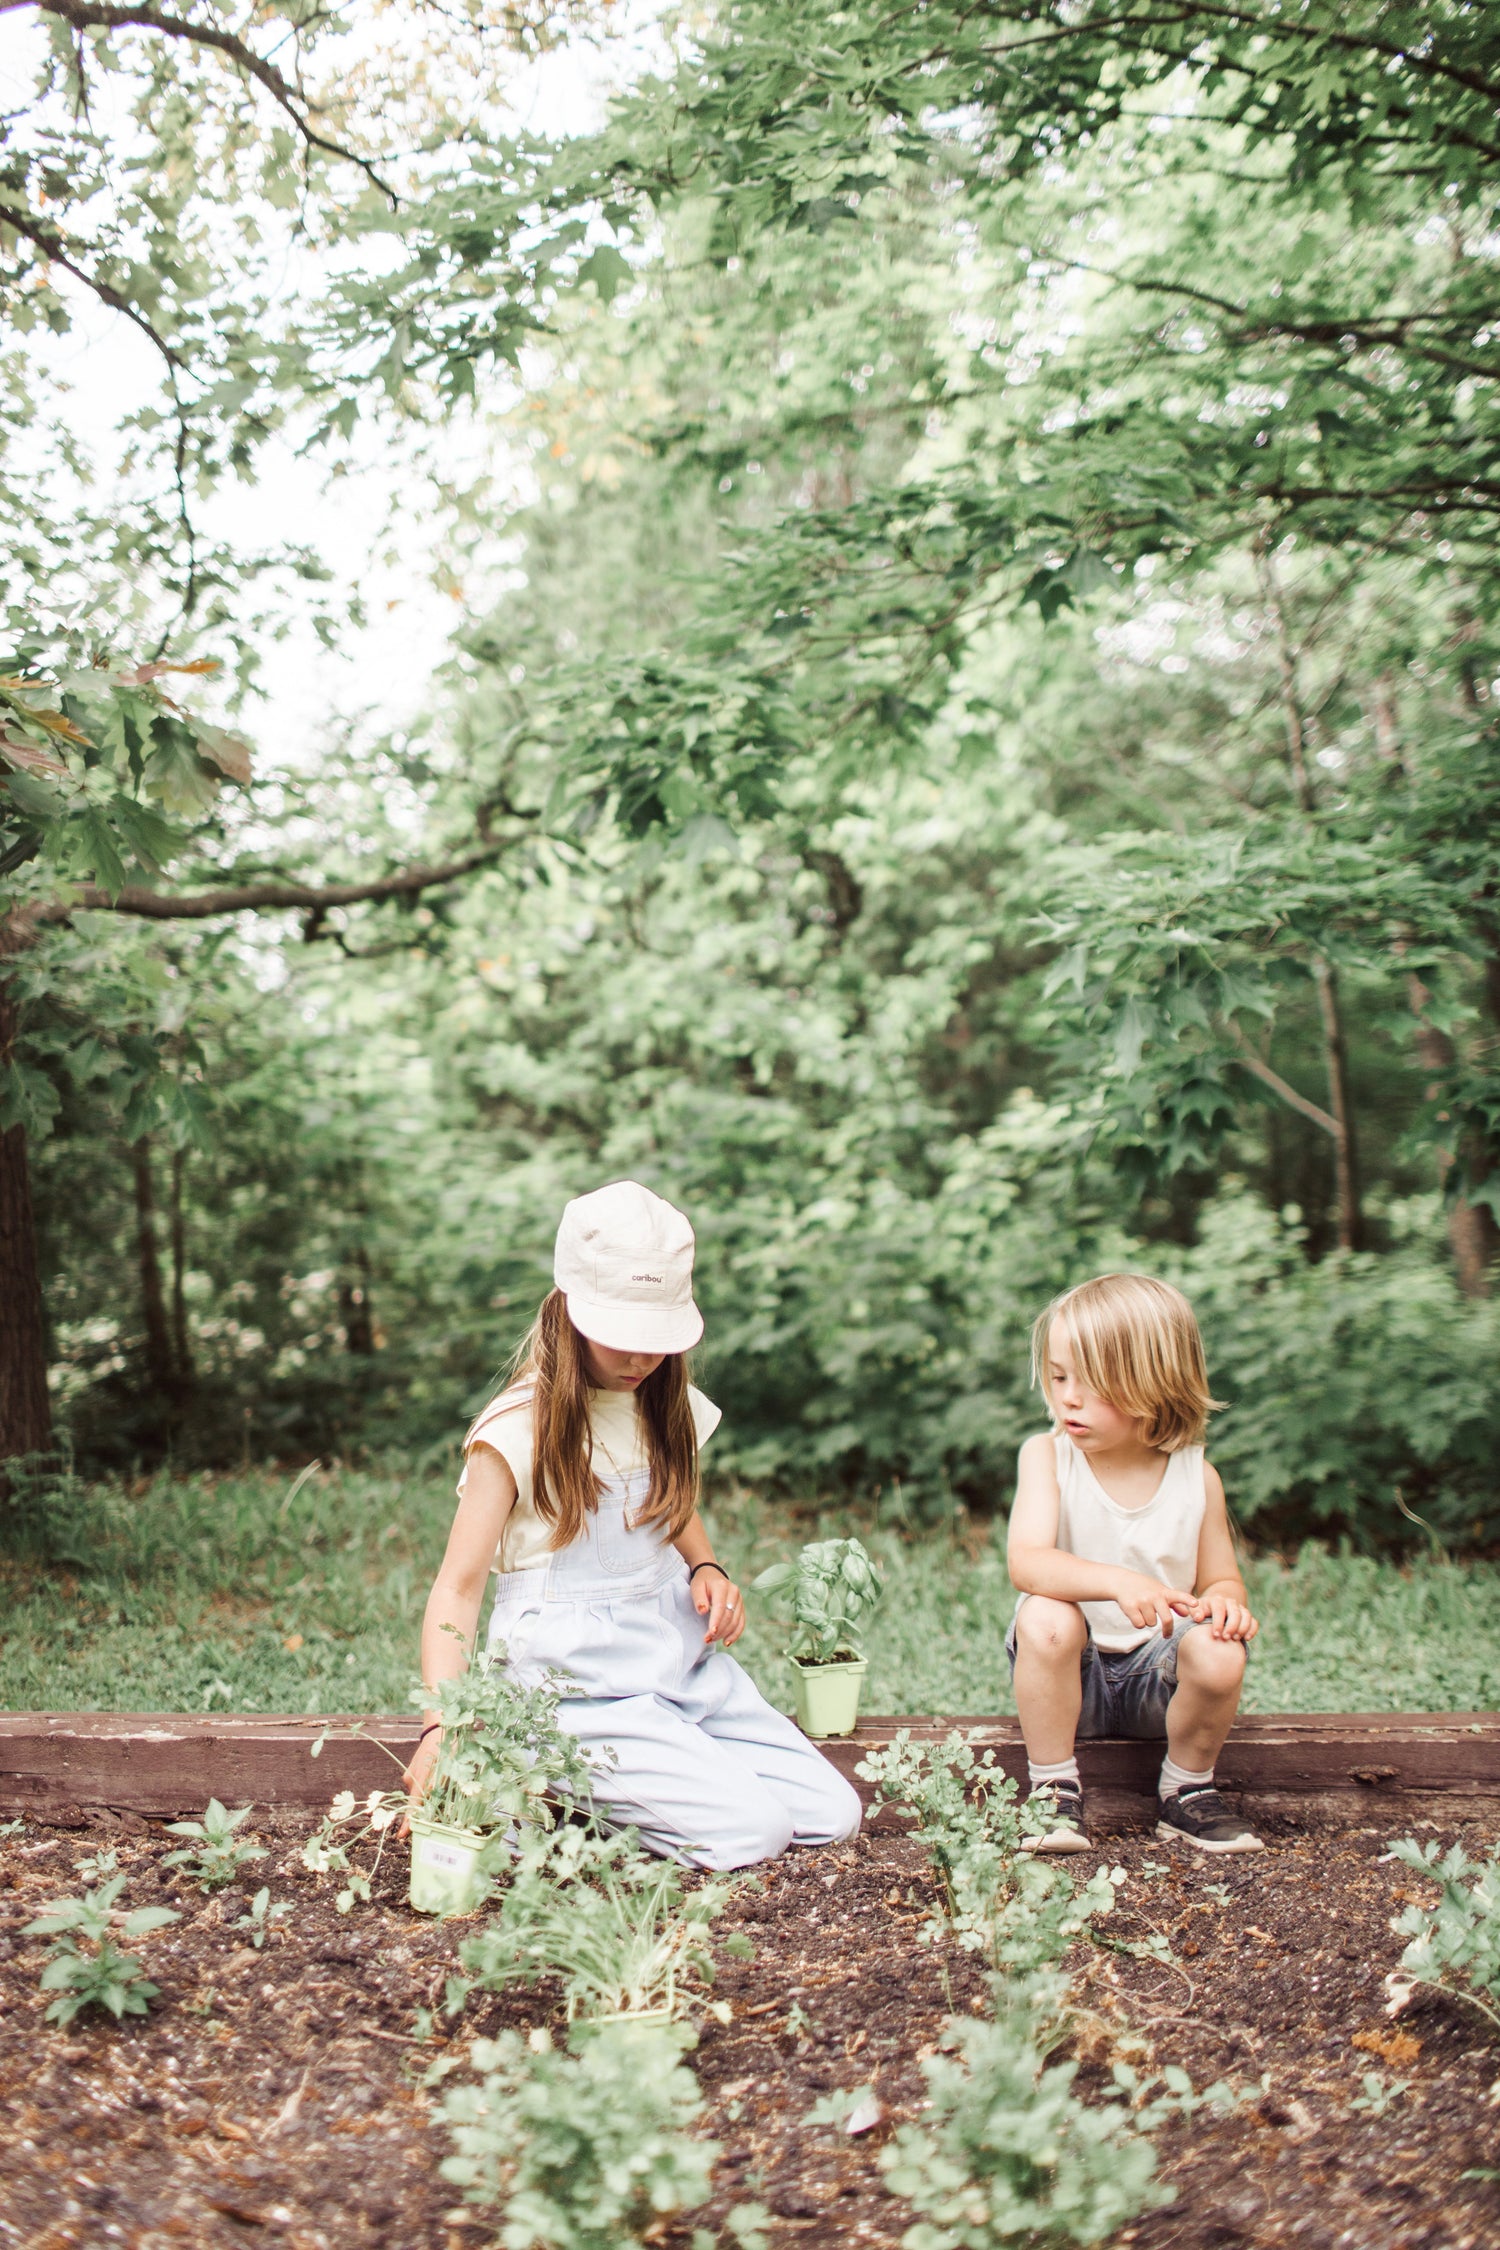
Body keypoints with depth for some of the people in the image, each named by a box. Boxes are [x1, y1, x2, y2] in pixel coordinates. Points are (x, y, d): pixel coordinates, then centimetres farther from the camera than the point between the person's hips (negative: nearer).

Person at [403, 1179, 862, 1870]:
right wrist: (441, 1726, -31)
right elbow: (458, 1586, -16)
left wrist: (706, 1569, 2)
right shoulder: (520, 1429, -14)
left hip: (678, 1656, 7)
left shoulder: (667, 1407, 6)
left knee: (833, 1815, -2)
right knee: (748, 1831, -21)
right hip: (578, 1681, -7)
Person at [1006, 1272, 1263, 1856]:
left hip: (1158, 1673, 1)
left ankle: (1187, 1792, -1)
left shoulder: (1196, 1477, -3)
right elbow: (1026, 1563, -23)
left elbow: (1220, 1580, 7)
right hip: (1073, 1675, -1)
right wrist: (1117, 1582, -41)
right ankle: (1054, 1790, -14)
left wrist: (1223, 1602, -20)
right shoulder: (1047, 1456, -8)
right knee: (1045, 1617, -32)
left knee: (1220, 1652, -29)